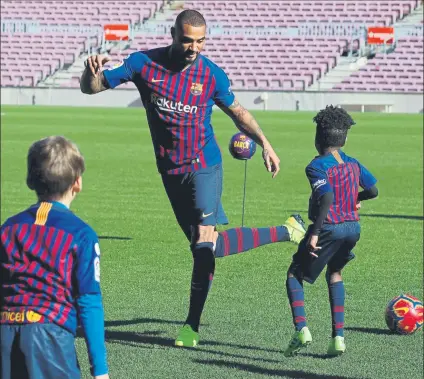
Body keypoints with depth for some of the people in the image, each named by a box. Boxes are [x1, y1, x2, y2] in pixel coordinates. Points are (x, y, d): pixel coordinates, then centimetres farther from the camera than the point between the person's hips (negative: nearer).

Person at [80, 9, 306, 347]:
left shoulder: (211, 74, -7)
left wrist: (265, 144, 3)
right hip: (170, 171, 3)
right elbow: (92, 88, -2)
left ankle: (193, 326, -3)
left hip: (204, 166, -3)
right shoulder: (143, 64, -6)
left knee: (203, 243, -16)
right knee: (205, 246, 6)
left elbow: (237, 111, 10)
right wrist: (92, 72, -25)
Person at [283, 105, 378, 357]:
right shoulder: (353, 163, 7)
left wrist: (314, 233, -24)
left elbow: (327, 197, -24)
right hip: (353, 227, 6)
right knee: (335, 273, 26)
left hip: (328, 228, -6)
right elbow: (373, 190, 10)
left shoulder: (317, 167, -12)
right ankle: (338, 337, 16)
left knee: (295, 274, 10)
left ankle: (301, 329, -10)